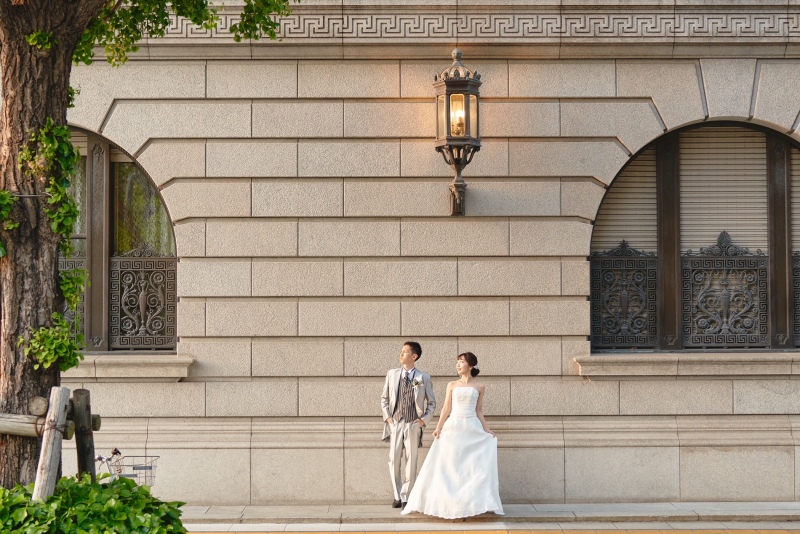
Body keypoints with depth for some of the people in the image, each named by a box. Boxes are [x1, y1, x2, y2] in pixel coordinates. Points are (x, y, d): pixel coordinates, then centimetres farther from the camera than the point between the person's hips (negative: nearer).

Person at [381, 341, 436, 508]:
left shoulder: (424, 378, 2)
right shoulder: (392, 374, 8)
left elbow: (432, 403, 9)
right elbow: (384, 398, 14)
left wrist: (424, 420, -2)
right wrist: (387, 417, 3)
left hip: (413, 424, -1)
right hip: (395, 423, 1)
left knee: (411, 461, 2)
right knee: (394, 460, 1)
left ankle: (405, 496, 11)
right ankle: (397, 496, 12)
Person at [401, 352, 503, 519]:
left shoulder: (479, 387, 6)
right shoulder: (452, 385, 8)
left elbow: (479, 412, 9)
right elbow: (446, 409, 4)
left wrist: (487, 430, 2)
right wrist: (438, 428, -5)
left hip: (472, 428, -1)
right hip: (452, 428, 1)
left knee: (474, 466, -3)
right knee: (449, 467, 0)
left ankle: (473, 503, 2)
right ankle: (447, 502, 6)